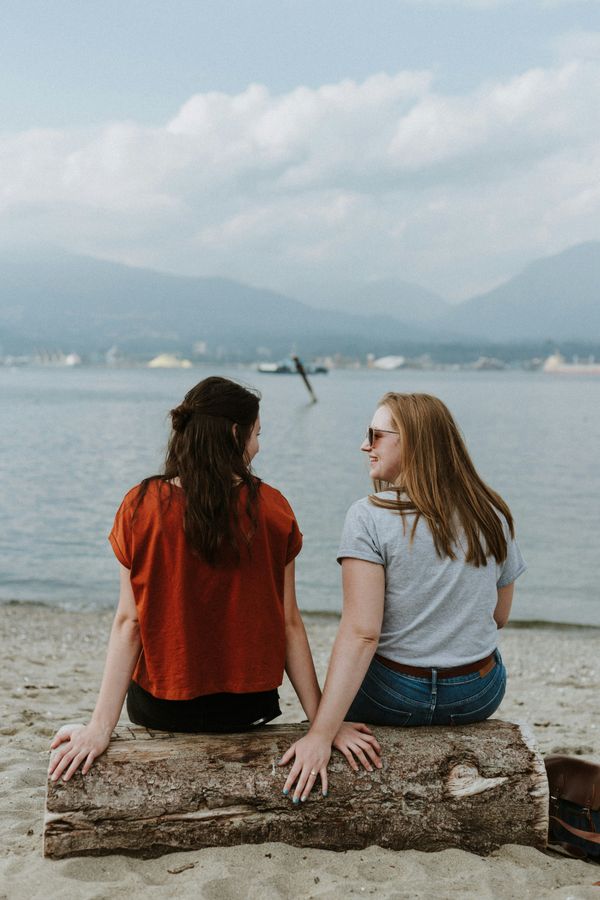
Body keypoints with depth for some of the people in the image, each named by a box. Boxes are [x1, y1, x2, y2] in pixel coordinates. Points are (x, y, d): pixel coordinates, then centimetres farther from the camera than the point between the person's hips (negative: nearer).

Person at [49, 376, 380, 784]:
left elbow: (129, 622, -12)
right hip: (248, 710, 1)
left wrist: (101, 728, -10)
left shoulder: (141, 507, -10)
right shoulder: (272, 508, -8)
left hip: (160, 708, 0)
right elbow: (289, 624, -8)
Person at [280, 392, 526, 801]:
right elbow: (499, 616, 7)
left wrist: (321, 735, -27)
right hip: (480, 698, 4)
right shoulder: (495, 515, -4)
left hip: (392, 700, -4)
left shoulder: (370, 516, -18)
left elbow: (360, 634, -25)